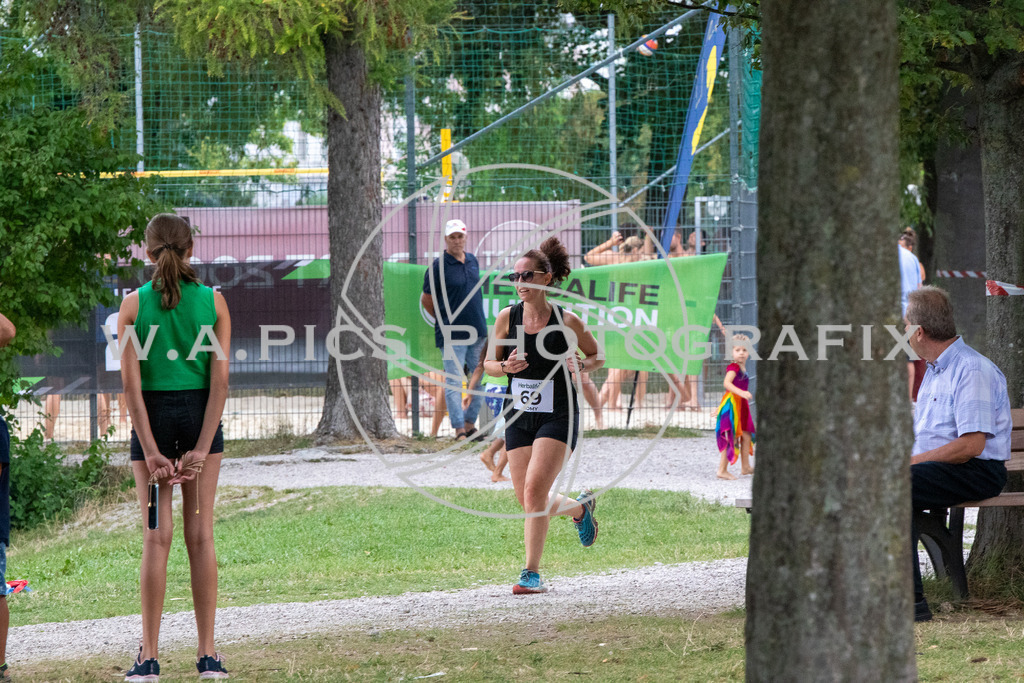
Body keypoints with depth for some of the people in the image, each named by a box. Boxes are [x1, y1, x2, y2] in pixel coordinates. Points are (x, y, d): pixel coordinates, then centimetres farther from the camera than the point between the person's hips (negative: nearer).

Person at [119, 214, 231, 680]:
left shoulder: (134, 304, -5)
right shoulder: (213, 301, -2)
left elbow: (131, 383, -10)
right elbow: (220, 380, -7)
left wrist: (150, 450, -10)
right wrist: (202, 448, -8)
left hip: (153, 414, -1)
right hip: (200, 414, 1)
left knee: (156, 536, 2)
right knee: (200, 533, 5)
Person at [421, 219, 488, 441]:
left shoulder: (472, 261, 10)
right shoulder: (438, 266, -8)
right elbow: (426, 299, 0)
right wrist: (445, 320, 4)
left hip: (477, 331, 6)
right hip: (452, 334, -6)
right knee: (454, 382, -6)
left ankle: (470, 424, 21)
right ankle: (459, 430, -5)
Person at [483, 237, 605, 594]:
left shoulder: (567, 321, -6)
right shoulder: (506, 318, 0)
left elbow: (598, 355, 9)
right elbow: (488, 363, 9)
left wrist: (579, 367, -12)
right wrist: (506, 367, -13)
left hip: (558, 416, -4)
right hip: (519, 416, 4)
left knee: (535, 488, -20)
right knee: (528, 500, 6)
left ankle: (532, 573, -13)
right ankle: (579, 507, 38)